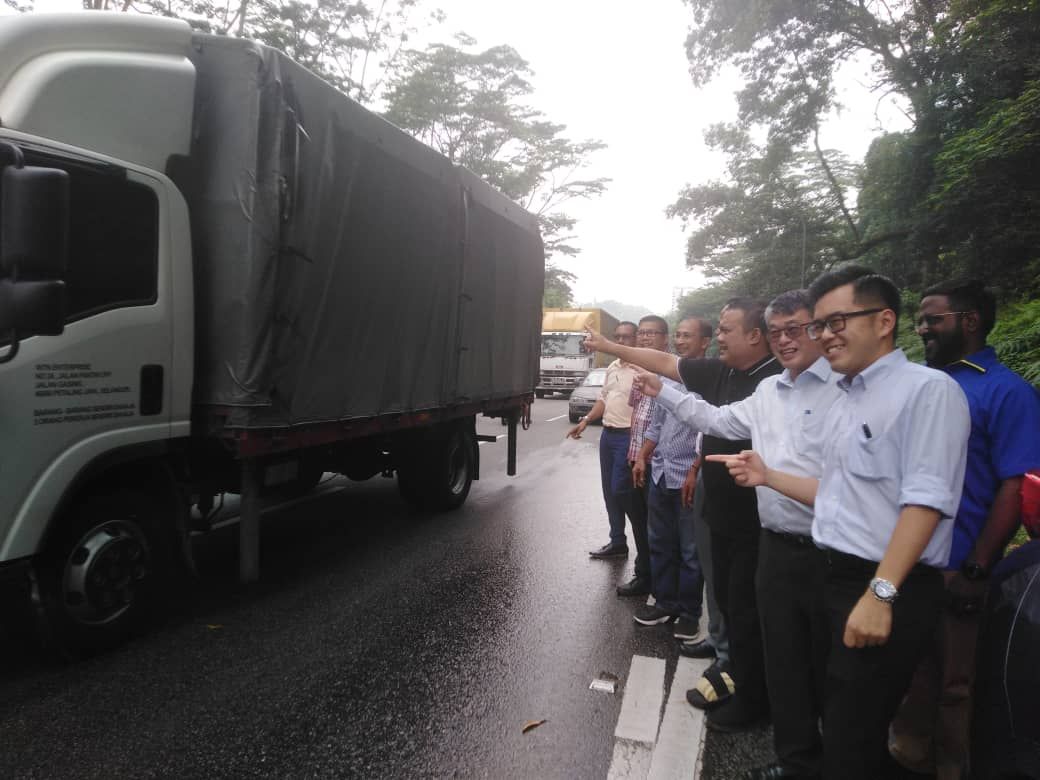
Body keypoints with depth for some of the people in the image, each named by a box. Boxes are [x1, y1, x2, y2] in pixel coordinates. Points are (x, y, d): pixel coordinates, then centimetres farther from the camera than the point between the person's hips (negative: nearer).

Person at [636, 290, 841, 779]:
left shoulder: (846, 387, -11)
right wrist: (663, 393, 23)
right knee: (783, 660, 17)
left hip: (829, 553, -7)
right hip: (776, 548, 7)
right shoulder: (767, 391, 15)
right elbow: (719, 421, 24)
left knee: (832, 666, 9)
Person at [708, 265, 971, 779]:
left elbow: (925, 500, -22)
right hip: (836, 577, 9)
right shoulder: (844, 403, 14)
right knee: (839, 723, 21)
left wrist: (880, 592, -25)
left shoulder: (927, 390, -14)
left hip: (889, 589, -8)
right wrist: (768, 477, 10)